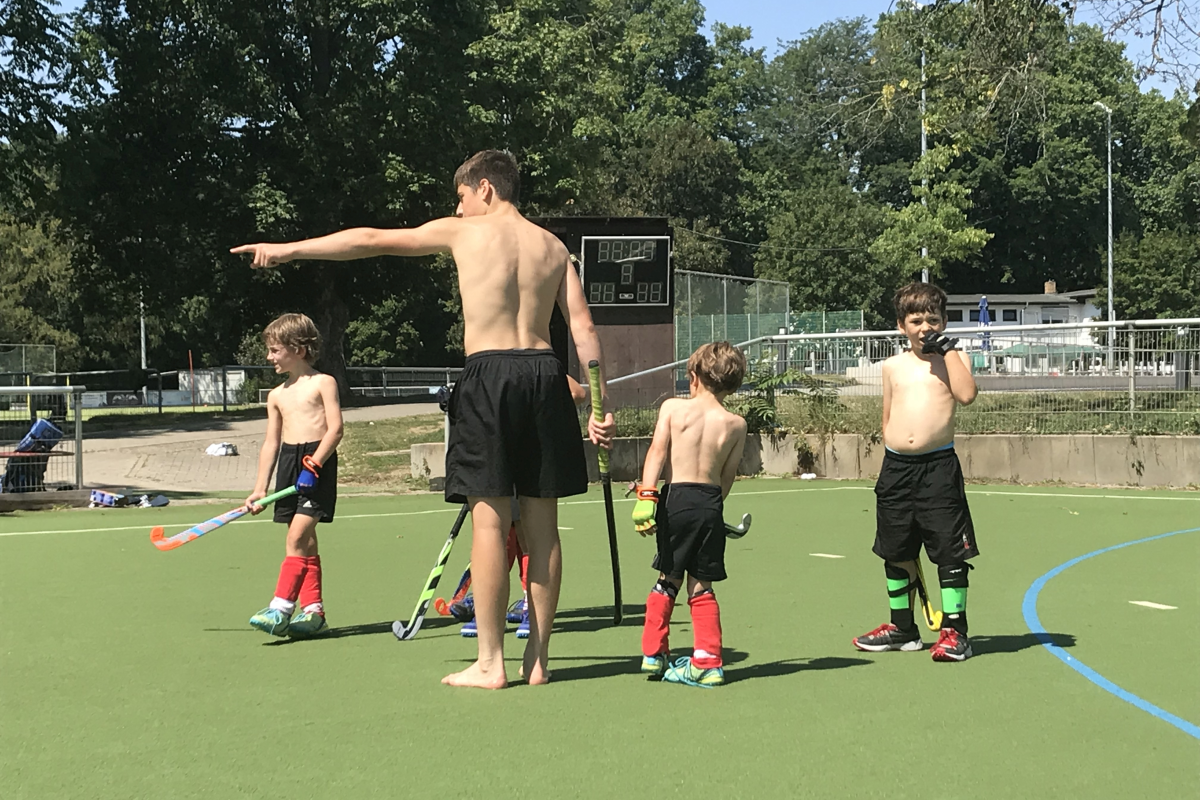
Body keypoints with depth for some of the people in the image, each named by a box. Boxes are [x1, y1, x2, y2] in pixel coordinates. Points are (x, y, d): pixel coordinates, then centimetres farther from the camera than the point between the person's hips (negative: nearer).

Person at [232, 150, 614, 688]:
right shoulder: (553, 246, 15)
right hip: (545, 372, 5)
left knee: (489, 519, -2)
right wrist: (601, 407, 8)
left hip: (489, 372, -4)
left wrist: (286, 250, 16)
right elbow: (584, 329, 8)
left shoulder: (463, 232, 5)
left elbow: (370, 241, 9)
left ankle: (490, 664, -1)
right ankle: (537, 659, 12)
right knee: (542, 524, 7)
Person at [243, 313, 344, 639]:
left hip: (317, 460, -6)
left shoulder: (323, 383, -1)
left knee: (297, 536, -13)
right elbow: (271, 442, 16)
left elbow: (335, 428, -10)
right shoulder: (277, 395, 16)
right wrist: (260, 488, 11)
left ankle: (281, 608, -15)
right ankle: (313, 610, 11)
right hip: (288, 462, 6)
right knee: (304, 541, 7)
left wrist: (313, 464, -18)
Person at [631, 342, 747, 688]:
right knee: (701, 587, 9)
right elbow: (728, 476, 7)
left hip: (677, 498, -1)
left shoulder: (672, 407, 0)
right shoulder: (736, 425, 5)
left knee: (668, 579, 13)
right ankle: (708, 662, 6)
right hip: (711, 504, 1)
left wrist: (646, 495, -14)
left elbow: (657, 451, -9)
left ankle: (654, 654, 16)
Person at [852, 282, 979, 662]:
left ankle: (954, 631, 7)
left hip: (938, 466, -4)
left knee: (950, 552, -3)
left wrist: (948, 349, -12)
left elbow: (966, 394, -17)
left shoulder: (952, 358, 2)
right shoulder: (893, 366, 13)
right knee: (896, 553, 12)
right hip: (896, 466, 4)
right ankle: (902, 628, 25)